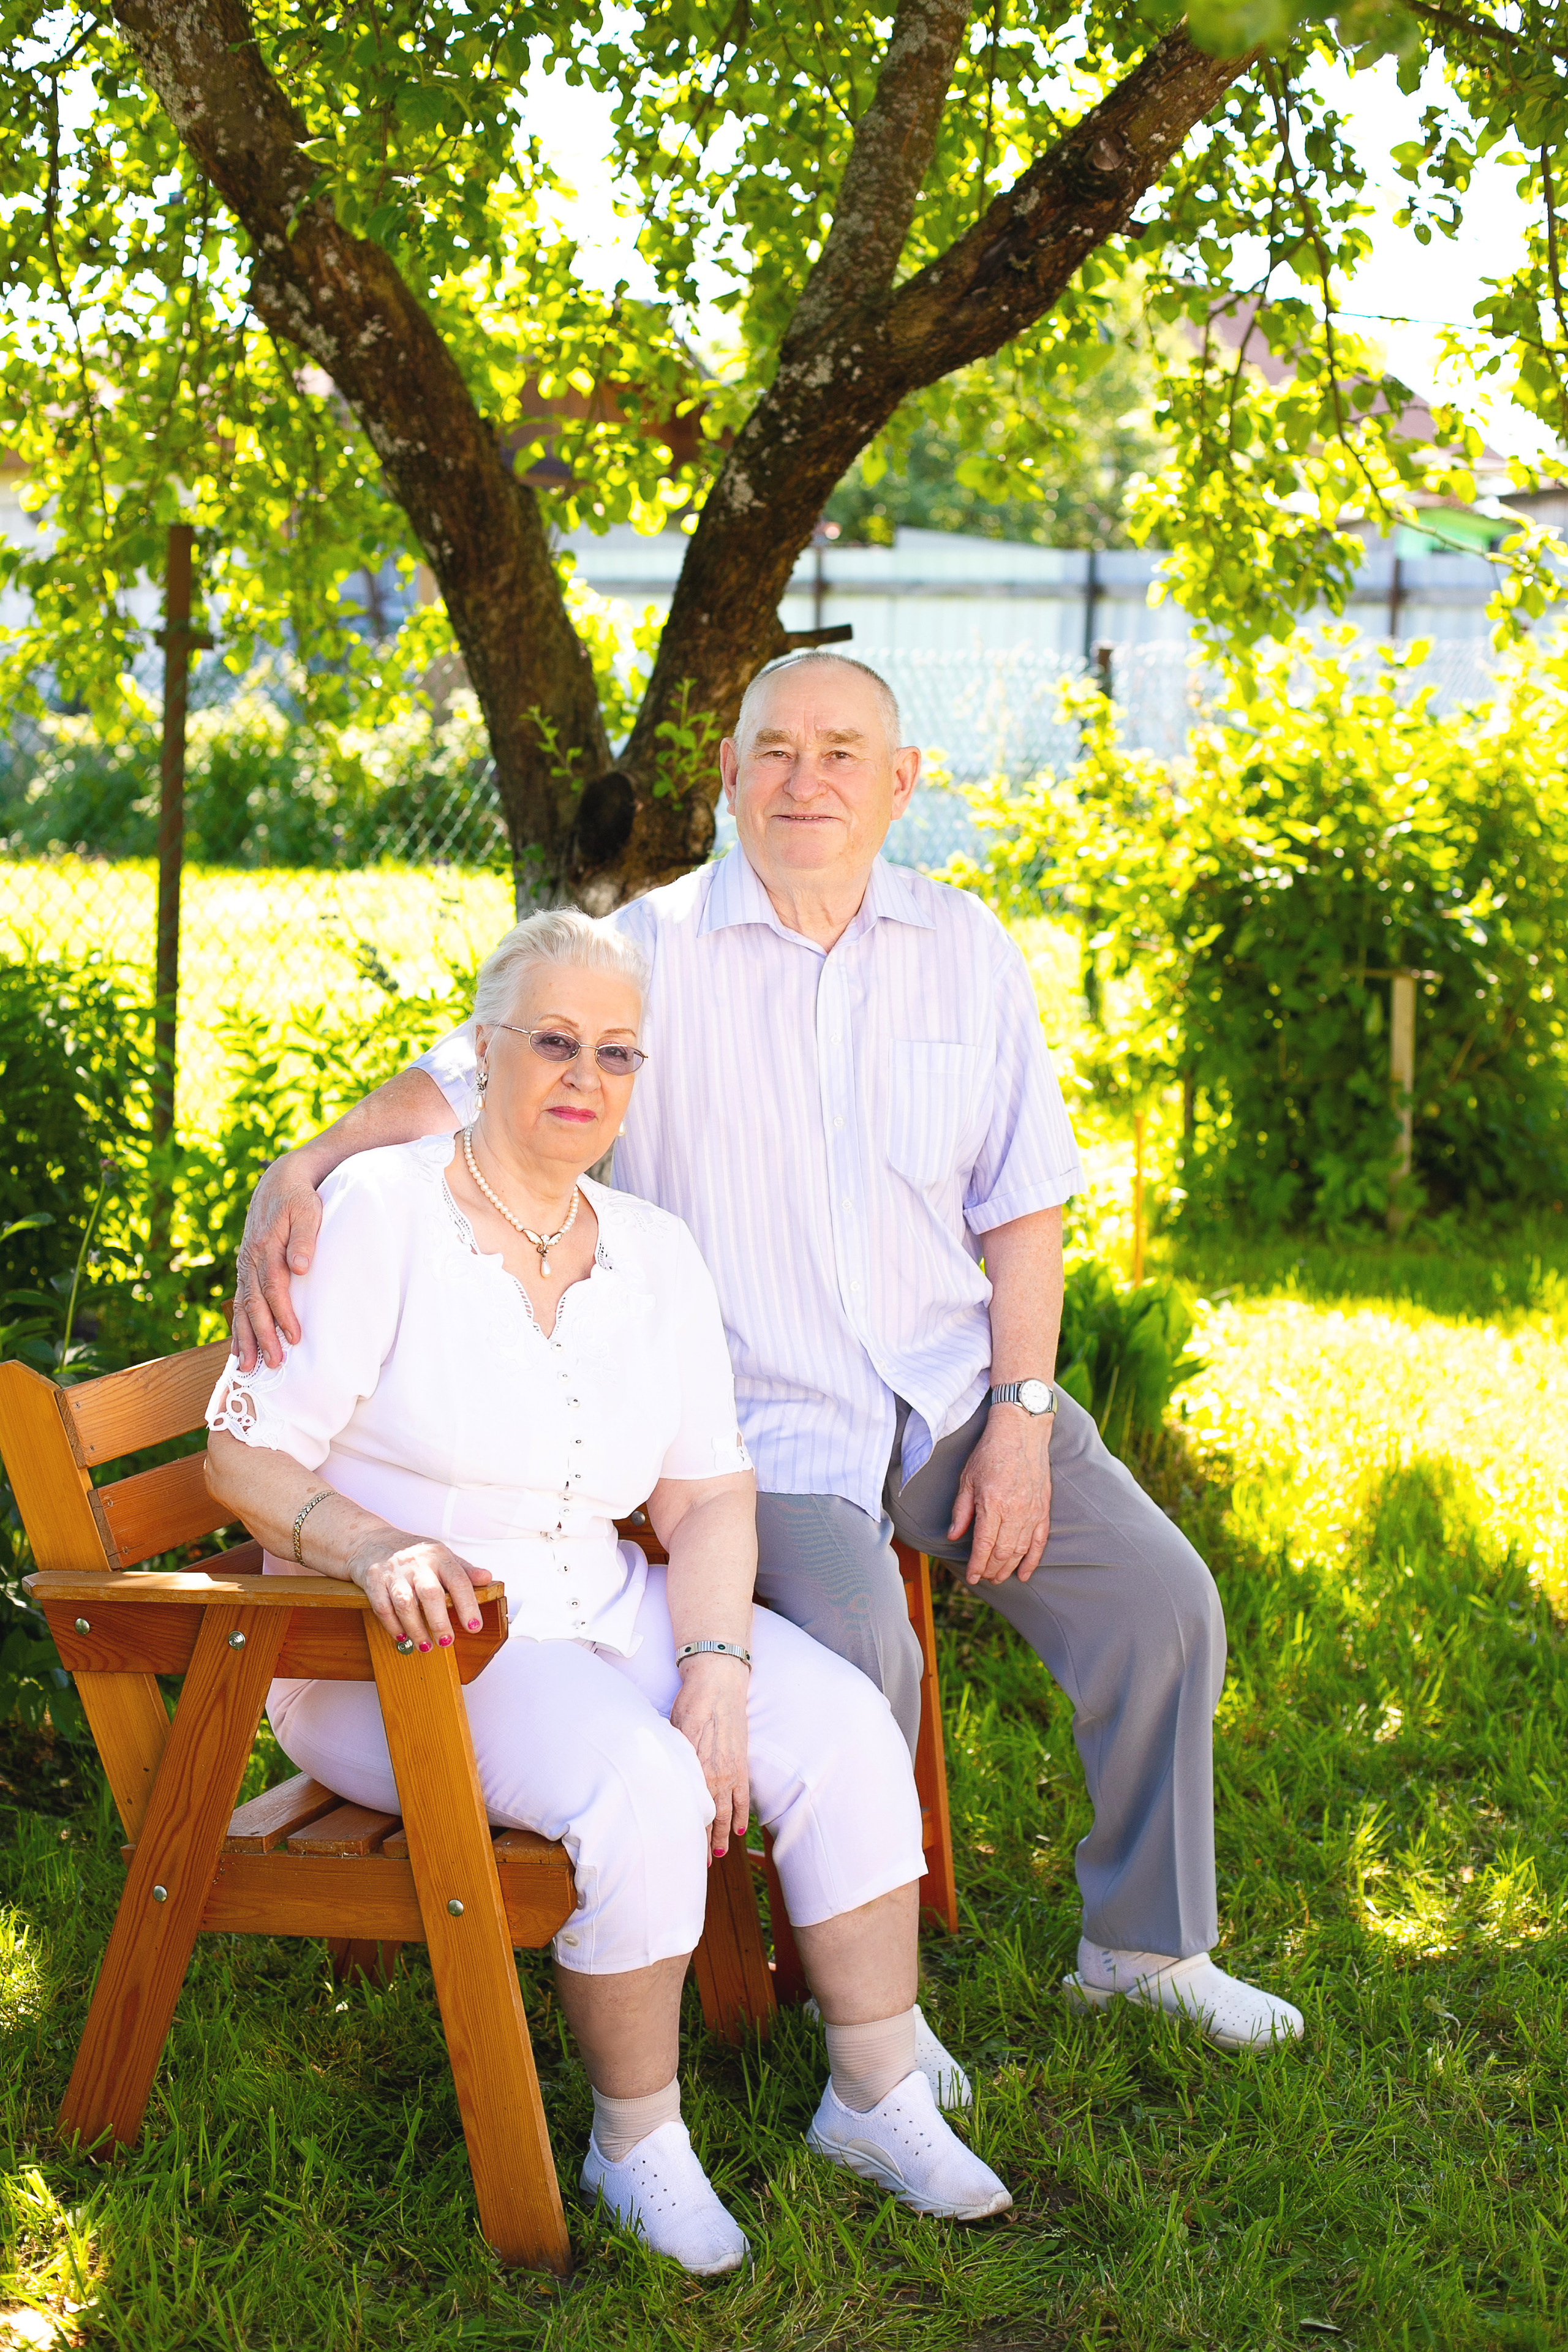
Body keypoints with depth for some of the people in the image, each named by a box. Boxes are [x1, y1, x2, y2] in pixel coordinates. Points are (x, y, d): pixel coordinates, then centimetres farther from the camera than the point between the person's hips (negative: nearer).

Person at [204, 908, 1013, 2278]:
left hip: (604, 1614, 6)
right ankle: (636, 2141, -11)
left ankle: (879, 2096, -4)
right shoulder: (383, 1213, -9)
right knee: (640, 1787, -32)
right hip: (396, 1649, -6)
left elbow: (711, 1495, 5)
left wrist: (716, 1670, -13)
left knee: (844, 1724, -17)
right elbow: (247, 1453, -12)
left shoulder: (655, 1255, 8)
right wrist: (376, 1547, -31)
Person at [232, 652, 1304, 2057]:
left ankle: (1146, 1944, 16)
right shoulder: (652, 950, -6)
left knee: (1161, 1600, -6)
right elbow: (460, 1084, -16)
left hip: (952, 1385, 4)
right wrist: (299, 1174, -36)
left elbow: (1026, 1200, 7)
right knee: (860, 1657, -28)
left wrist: (1019, 1417, -3)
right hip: (761, 1415, -4)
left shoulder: (967, 949, 5)